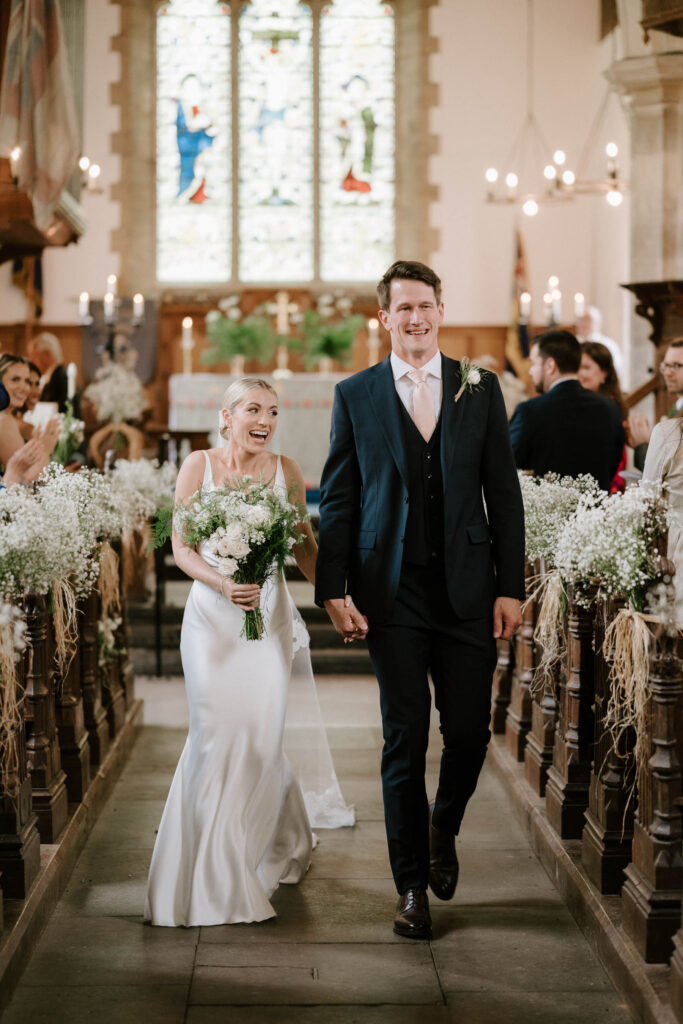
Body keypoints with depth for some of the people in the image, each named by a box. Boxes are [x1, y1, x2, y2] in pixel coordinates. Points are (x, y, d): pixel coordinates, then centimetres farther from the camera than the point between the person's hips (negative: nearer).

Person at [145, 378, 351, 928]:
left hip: (269, 614, 1)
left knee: (260, 737, -3)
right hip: (212, 615, -1)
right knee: (216, 734, -4)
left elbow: (305, 545, 11)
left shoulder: (286, 470, 2)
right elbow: (182, 548, -4)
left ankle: (271, 849, 22)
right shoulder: (199, 466, -2)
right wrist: (224, 584, -20)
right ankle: (218, 874, 11)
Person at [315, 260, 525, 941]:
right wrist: (333, 591, -4)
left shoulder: (480, 389, 7)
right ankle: (411, 885, 14)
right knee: (405, 741, 2)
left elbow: (504, 494, 6)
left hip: (468, 591, 1)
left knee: (469, 733, 2)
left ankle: (443, 827, 34)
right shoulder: (355, 395, 5)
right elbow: (336, 500, 4)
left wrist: (510, 588, 0)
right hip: (392, 596, -1)